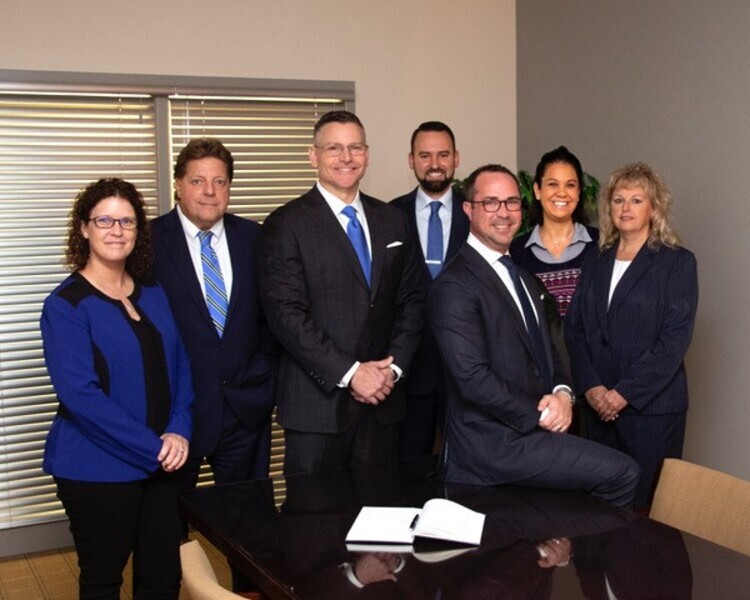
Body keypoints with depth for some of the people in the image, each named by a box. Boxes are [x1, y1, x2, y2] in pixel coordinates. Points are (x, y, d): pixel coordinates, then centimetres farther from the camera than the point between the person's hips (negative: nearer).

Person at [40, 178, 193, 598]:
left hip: (165, 464, 5)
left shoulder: (154, 293, 9)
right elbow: (79, 393, -18)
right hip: (99, 469, -5)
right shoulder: (66, 304, -9)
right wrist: (153, 448, -19)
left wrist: (179, 432, -9)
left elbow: (181, 365, 9)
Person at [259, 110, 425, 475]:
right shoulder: (286, 225, -4)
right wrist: (349, 373, -15)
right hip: (318, 402, -4)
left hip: (382, 399, 5)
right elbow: (286, 314, -12)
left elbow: (411, 300, 12)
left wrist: (394, 366, -3)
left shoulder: (392, 220, 12)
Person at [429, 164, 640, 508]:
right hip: (494, 445, -8)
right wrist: (540, 414, -14)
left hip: (537, 428, 8)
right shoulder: (455, 287, -13)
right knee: (622, 473, -12)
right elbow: (474, 379, -18)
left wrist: (562, 393, -1)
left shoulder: (525, 279, 16)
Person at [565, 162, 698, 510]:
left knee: (649, 503, -2)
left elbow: (675, 338, -10)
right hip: (600, 404, 4)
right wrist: (591, 387, -5)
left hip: (652, 405, -4)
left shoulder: (677, 262, -2)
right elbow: (575, 328, 9)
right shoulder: (597, 263, 13)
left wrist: (625, 393, -14)